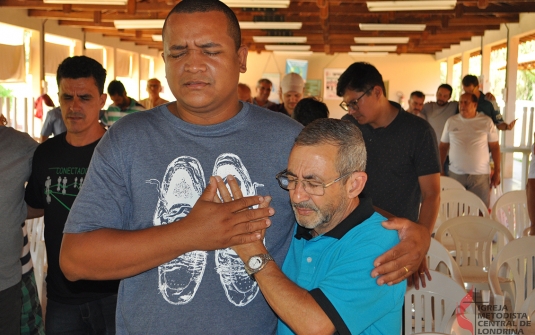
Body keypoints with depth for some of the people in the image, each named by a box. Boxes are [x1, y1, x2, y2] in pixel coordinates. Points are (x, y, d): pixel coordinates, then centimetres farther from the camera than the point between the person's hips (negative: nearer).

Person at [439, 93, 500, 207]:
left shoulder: (487, 122, 0)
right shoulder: (451, 121, 5)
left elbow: (495, 147, 2)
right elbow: (443, 146, 9)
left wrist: (497, 172, 0)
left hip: (480, 175, -1)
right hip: (455, 174, 1)